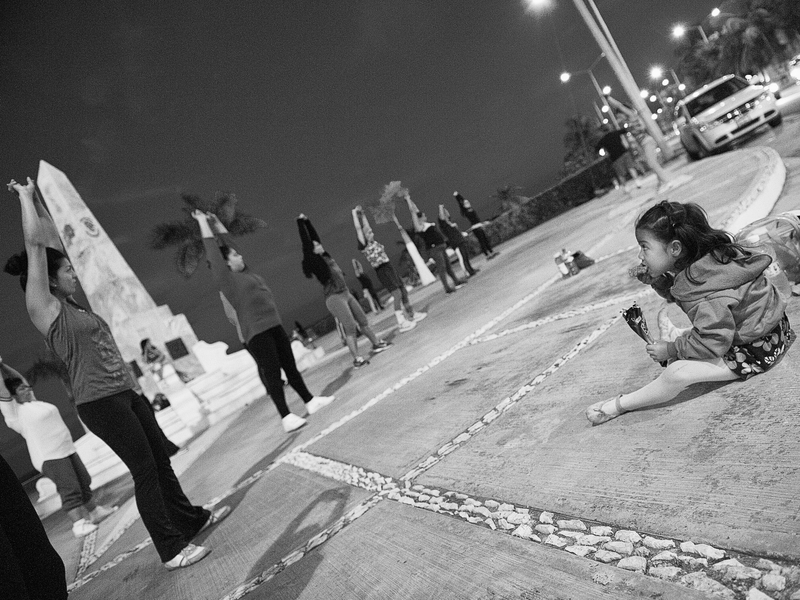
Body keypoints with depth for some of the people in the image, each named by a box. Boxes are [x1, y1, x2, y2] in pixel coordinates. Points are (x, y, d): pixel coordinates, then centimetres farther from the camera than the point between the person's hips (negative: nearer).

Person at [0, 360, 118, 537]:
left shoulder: (31, 402, 14)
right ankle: (79, 523, -23)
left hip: (66, 450, 9)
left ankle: (94, 512, 28)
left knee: (84, 482, 16)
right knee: (69, 489, -19)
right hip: (49, 457, -9)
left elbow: (19, 378, 21)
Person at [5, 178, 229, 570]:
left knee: (160, 459, 15)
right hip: (99, 403, -9)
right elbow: (35, 243, -15)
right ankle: (172, 549, 6)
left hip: (125, 393, 9)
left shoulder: (68, 303, 12)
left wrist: (36, 199, 20)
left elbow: (52, 240, 18)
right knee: (145, 470, -4)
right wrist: (25, 196, -6)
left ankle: (190, 519, 29)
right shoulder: (44, 308, -10)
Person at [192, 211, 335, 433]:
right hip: (256, 334, -8)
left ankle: (310, 401, 21)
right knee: (272, 374, -7)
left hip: (275, 326, 8)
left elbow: (228, 246, 25)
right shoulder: (226, 278, -5)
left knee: (291, 367, 12)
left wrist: (218, 225, 27)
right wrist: (203, 223, -1)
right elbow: (213, 251, -7)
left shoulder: (244, 272, 16)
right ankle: (286, 417, -4)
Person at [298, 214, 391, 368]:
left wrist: (307, 220, 13)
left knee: (363, 320, 16)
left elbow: (314, 236, 15)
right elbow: (305, 241, -15)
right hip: (334, 298, -9)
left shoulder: (324, 256, 11)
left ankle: (377, 344, 30)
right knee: (350, 327, -10)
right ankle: (356, 358, -5)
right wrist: (300, 222, -12)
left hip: (346, 293, 9)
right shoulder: (313, 261, -9)